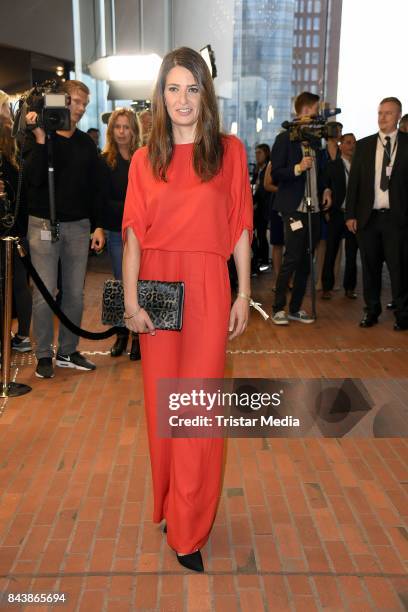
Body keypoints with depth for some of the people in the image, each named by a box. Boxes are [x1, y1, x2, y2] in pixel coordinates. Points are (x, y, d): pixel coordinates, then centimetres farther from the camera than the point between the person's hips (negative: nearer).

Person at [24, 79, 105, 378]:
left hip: (79, 226, 4)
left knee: (75, 293, 7)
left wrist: (98, 226, 7)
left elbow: (94, 188, 12)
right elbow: (34, 178, -15)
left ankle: (68, 351, 20)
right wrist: (40, 139, -21)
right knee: (44, 294, -2)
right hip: (44, 224, -3)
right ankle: (44, 355, 11)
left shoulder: (86, 143, 11)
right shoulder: (37, 137, -1)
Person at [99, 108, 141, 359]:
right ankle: (122, 333, 19)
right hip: (117, 232, 1)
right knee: (121, 284, 8)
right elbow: (104, 200, -3)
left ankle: (139, 336, 8)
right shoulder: (105, 161, 2)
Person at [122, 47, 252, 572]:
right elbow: (134, 234, 1)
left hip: (208, 287, -2)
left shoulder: (229, 152, 4)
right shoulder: (145, 159, 7)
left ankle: (187, 532, 15)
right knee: (161, 403, 10)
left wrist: (243, 294, -1)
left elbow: (239, 228, 3)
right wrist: (130, 301, -7)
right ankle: (170, 505, 32)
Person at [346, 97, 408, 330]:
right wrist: (351, 214, 2)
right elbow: (354, 182, 9)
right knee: (370, 266, 8)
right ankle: (372, 311, 20)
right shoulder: (364, 145, 10)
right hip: (368, 216, 3)